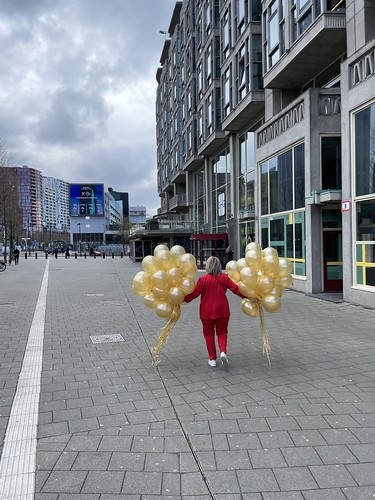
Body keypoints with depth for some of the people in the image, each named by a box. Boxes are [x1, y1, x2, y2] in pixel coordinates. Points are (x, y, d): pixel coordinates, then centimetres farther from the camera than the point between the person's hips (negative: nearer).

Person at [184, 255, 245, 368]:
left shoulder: (203, 279, -12)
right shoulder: (225, 277, -3)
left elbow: (195, 293, -10)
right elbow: (235, 289, -1)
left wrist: (183, 300, 3)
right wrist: (247, 296, 11)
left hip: (207, 311, -2)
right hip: (222, 310, 2)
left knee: (209, 334, 11)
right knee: (222, 332, 15)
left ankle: (212, 359, 13)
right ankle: (223, 352, -9)